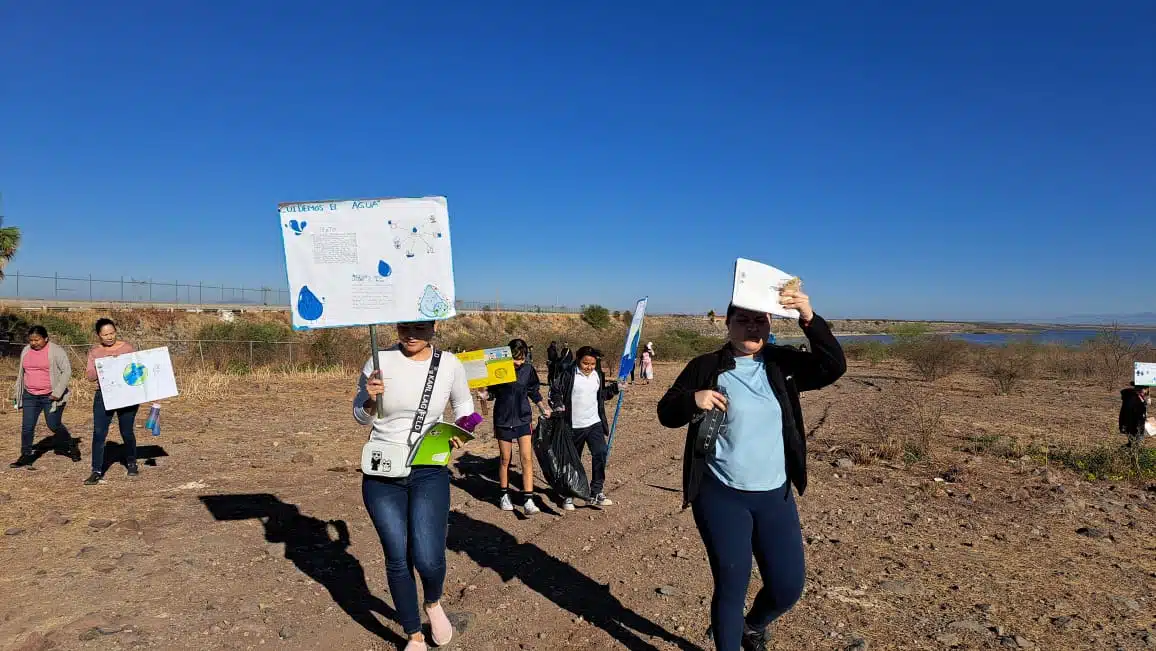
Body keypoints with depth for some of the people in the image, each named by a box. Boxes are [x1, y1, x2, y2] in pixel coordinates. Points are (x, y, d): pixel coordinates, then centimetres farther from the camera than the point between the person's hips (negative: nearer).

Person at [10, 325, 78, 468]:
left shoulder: (56, 351, -10)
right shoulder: (26, 351, 9)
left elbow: (67, 371, -13)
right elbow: (21, 373, 20)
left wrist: (57, 392, -18)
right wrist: (17, 392, 20)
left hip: (51, 396, -5)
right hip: (30, 396, 6)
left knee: (54, 425, -1)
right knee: (27, 427, 3)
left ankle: (72, 446, 21)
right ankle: (26, 456, 13)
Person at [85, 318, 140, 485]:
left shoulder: (127, 348, 2)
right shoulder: (94, 352, 6)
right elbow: (90, 376, -3)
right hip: (103, 396, 1)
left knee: (127, 432, 6)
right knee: (99, 433, -7)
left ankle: (131, 463, 29)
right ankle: (97, 471, -2)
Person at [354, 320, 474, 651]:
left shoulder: (450, 365, -4)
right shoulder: (379, 362, -7)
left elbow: (464, 405, 15)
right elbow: (360, 416, 7)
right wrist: (370, 400, -15)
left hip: (429, 472, 0)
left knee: (428, 559, -12)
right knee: (397, 560, 6)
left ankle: (434, 604, 25)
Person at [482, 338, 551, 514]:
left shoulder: (528, 369, -3)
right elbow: (491, 392, 0)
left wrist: (543, 407, 6)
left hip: (523, 419, 1)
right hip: (503, 420, -1)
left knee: (527, 458, -6)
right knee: (505, 459, 10)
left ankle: (528, 499, -2)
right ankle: (505, 495, 28)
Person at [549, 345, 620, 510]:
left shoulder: (598, 374, 7)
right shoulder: (568, 374, -10)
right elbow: (555, 391, -6)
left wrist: (615, 388, 7)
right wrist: (558, 405, -23)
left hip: (594, 423, 4)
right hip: (574, 426, -3)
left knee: (600, 453, -10)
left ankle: (596, 493, 2)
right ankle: (569, 495, 23)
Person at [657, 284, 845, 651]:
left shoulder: (782, 364, 2)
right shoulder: (706, 367, -5)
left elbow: (833, 367, -10)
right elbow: (666, 413, -3)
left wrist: (809, 319, -23)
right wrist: (693, 399, -25)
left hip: (775, 497, 3)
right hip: (721, 498, -3)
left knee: (788, 588, 10)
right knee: (731, 588, 5)